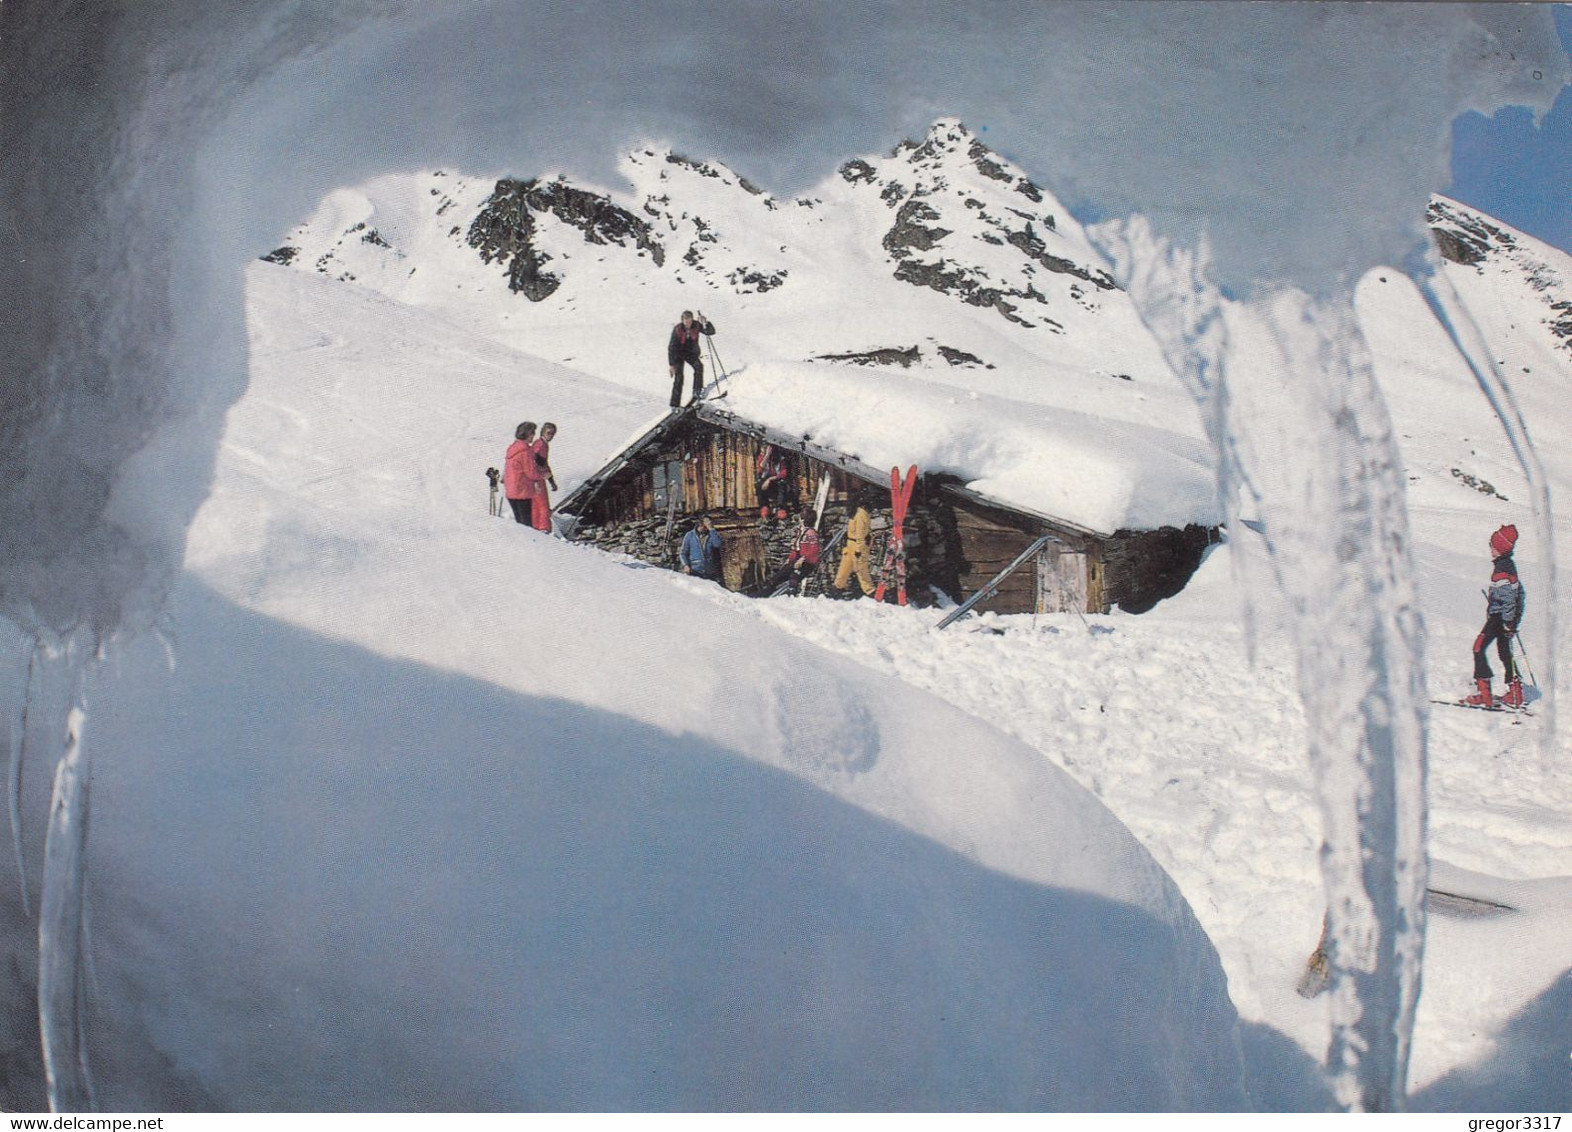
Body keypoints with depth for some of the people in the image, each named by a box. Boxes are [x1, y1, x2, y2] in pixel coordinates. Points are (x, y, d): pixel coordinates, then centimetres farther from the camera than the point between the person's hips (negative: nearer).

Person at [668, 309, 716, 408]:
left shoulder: (696, 325, -16)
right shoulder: (677, 330, -23)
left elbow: (711, 331, -20)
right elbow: (671, 348, -20)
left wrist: (706, 323, -40)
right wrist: (671, 364, -23)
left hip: (692, 353, 3)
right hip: (679, 353, -3)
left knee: (699, 366, -26)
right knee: (678, 377, -13)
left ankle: (697, 391, -16)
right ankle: (675, 404, -10)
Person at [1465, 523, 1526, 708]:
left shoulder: (1502, 568, -19)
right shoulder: (1508, 564, 12)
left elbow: (1509, 596, -24)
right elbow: (1518, 591, 21)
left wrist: (1508, 622, -24)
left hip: (1499, 616, -10)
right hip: (1504, 616, 10)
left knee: (1479, 648, -8)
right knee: (1504, 652, 15)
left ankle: (1484, 695, -11)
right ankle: (1515, 695, 19)